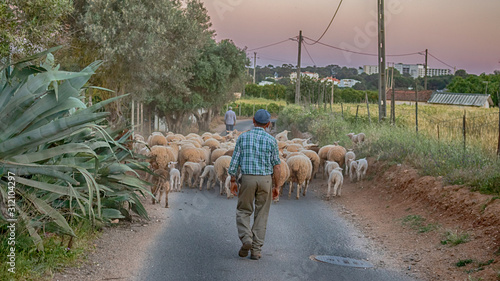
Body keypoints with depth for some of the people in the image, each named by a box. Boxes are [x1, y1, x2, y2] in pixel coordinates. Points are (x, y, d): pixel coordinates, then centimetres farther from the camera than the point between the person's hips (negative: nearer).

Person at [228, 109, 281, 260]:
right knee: (261, 215, 8)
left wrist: (233, 181, 7)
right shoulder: (271, 140, -1)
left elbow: (235, 161, -1)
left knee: (243, 211, 15)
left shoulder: (243, 137, 0)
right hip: (265, 179, 0)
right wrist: (276, 186, 7)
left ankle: (246, 239, -5)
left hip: (247, 179, 0)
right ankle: (256, 249, 6)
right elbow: (276, 166, -1)